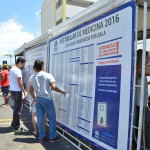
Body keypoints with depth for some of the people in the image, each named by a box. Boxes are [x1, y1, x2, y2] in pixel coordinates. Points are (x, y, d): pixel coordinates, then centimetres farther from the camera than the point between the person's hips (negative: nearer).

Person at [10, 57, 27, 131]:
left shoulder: (12, 69, 14)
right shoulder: (17, 70, -17)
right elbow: (19, 83, -18)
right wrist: (24, 92, -10)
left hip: (12, 90, 10)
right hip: (17, 92, -10)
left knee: (16, 108, 20)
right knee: (18, 109, -1)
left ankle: (13, 124, 30)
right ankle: (15, 127, 6)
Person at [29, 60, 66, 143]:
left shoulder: (32, 77, 7)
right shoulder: (48, 75, -8)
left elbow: (30, 90, 11)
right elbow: (53, 87, -12)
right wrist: (62, 92, 1)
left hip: (38, 99, 5)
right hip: (47, 99, -5)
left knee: (40, 119, 10)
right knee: (52, 118, 6)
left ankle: (41, 137, 18)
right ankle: (53, 137, 11)